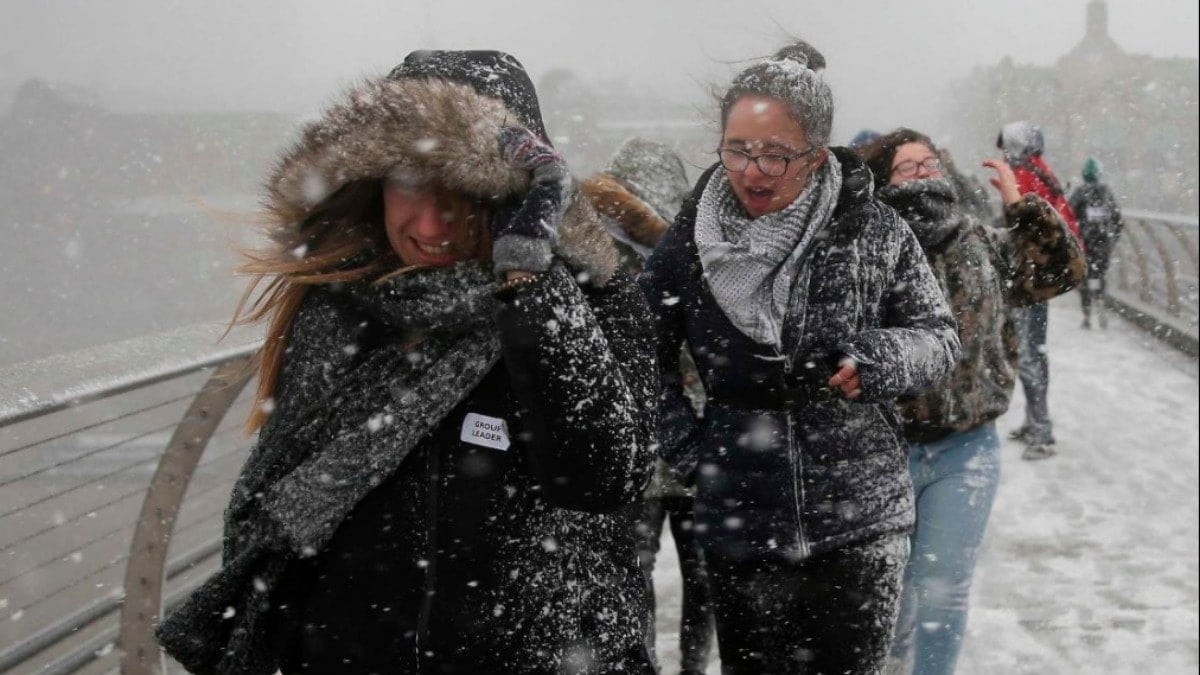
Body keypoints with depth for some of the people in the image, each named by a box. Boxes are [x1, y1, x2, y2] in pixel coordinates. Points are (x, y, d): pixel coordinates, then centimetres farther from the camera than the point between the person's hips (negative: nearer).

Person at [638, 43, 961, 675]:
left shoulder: (874, 232, -6)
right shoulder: (690, 242, -3)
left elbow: (939, 336, 3)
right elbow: (646, 354, 10)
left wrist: (870, 362, -16)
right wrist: (688, 448, 0)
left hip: (861, 522, -1)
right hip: (742, 525, 1)